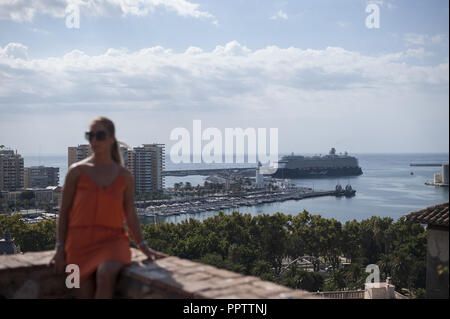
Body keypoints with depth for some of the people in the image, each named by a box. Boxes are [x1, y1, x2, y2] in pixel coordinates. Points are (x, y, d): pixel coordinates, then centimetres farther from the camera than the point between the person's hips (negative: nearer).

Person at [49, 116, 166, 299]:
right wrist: (60, 249, 0)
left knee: (106, 274, -32)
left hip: (112, 239, 0)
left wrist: (145, 248, 7)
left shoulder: (124, 176, 8)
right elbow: (64, 212, 7)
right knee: (86, 294, -11)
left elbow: (130, 215, 13)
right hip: (81, 241, 1)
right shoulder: (76, 171, 5)